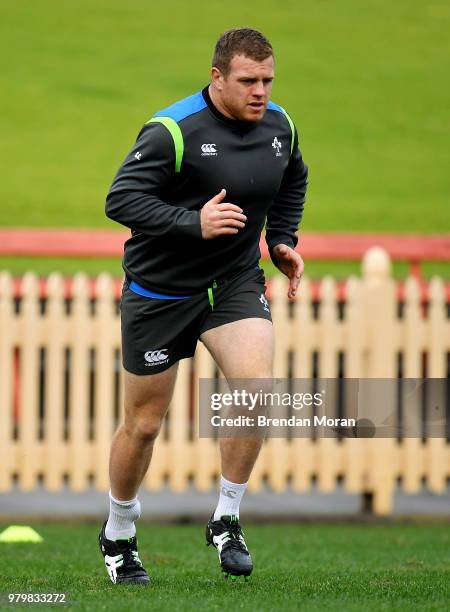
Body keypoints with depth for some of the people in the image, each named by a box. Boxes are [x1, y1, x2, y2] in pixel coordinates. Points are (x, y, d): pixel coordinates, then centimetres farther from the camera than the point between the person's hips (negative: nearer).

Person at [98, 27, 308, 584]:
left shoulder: (279, 126, 0)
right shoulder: (173, 130, -19)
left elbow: (293, 182, 23)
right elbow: (120, 199, -22)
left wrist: (282, 240, 11)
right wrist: (194, 223, -30)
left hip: (235, 282, 4)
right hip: (159, 291, -4)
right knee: (143, 424, 6)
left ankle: (226, 521, -4)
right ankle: (118, 537, 29)